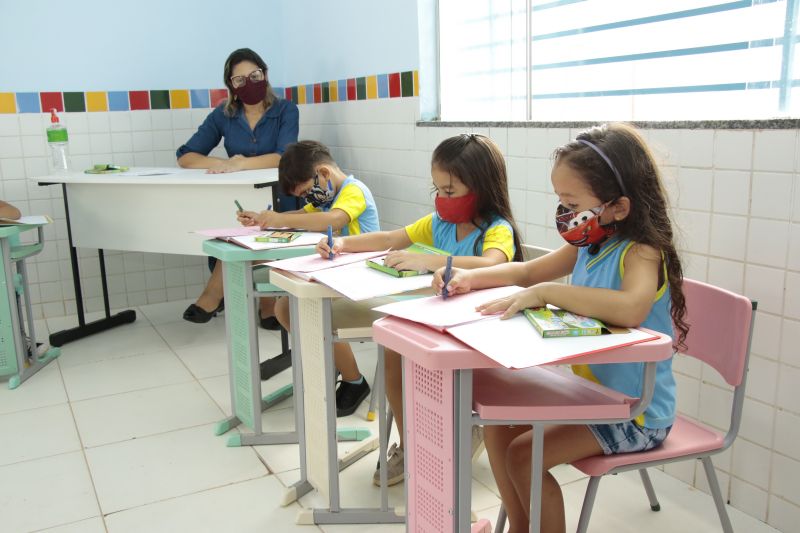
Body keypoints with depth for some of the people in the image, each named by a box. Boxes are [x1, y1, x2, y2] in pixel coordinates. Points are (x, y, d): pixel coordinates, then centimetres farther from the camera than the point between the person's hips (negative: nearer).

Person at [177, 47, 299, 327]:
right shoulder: (223, 115, 8)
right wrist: (225, 163, -15)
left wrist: (241, 164, -28)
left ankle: (213, 294, -18)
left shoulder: (285, 110, 1)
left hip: (277, 198, -2)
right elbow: (185, 157, 3)